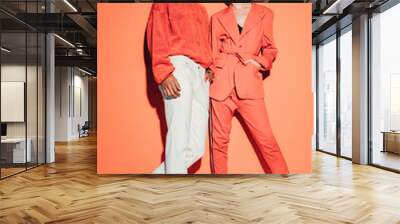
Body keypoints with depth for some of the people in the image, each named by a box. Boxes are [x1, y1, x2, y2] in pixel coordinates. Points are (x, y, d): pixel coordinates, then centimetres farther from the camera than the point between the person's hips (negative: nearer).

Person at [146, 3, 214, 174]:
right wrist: (163, 73, -15)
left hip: (201, 74, 6)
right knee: (178, 141, -14)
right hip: (178, 67, -6)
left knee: (196, 148, -3)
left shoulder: (201, 10, 33)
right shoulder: (164, 5, 15)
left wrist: (209, 68, 9)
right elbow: (156, 37, 1)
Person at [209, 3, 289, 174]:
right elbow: (213, 53, 15)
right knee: (219, 139, 3)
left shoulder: (264, 14, 12)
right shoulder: (218, 17, 13)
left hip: (249, 85, -1)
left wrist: (259, 62, -1)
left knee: (266, 139, -4)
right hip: (221, 84, 1)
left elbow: (270, 49, 18)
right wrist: (211, 74, 3)